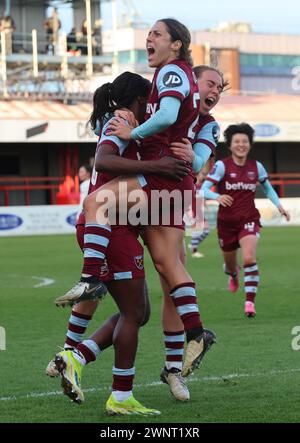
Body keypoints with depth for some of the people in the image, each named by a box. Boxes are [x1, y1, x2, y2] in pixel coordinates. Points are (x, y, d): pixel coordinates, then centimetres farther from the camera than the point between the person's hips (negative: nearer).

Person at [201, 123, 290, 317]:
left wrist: (279, 206, 8)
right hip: (226, 221, 0)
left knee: (249, 258, -25)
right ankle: (233, 275, 56)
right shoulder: (222, 166, -9)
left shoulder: (256, 167, 1)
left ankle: (250, 302, -20)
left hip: (249, 220, 0)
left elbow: (267, 187, 19)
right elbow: (204, 188, -16)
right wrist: (218, 197, -35)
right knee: (230, 264, 16)